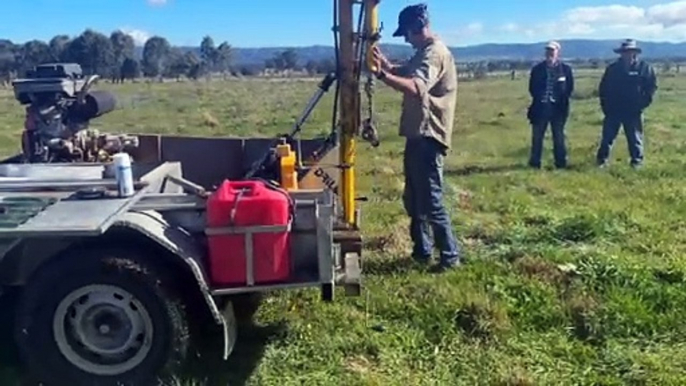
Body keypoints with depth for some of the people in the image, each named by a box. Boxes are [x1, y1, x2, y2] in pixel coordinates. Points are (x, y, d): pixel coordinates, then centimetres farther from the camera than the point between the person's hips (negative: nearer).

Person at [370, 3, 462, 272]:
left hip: (428, 137, -11)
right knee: (413, 198, 16)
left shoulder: (435, 53, -17)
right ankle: (422, 250, 28)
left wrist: (382, 74, -46)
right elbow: (404, 74, 21)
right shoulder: (423, 53, 17)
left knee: (430, 201, -6)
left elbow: (415, 88, -34)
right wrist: (386, 64, 1)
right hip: (417, 134, 11)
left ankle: (451, 255, 6)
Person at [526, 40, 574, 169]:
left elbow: (570, 87, 4)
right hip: (541, 107, 1)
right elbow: (532, 87, 8)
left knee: (559, 137, 6)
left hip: (558, 108, -1)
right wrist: (538, 98, -3)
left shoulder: (566, 69, 0)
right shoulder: (538, 69, 3)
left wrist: (562, 100, -5)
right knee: (537, 137, 5)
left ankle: (561, 163, 15)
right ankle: (534, 163, 13)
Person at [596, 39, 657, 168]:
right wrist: (605, 104, 3)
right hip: (613, 110, 2)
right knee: (607, 137, 4)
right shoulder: (612, 68, 5)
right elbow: (603, 88, 11)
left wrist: (644, 102, -7)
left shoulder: (645, 68, 0)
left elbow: (652, 86, 2)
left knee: (635, 138, 6)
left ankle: (637, 161, 15)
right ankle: (601, 160, 11)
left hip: (633, 111, -1)